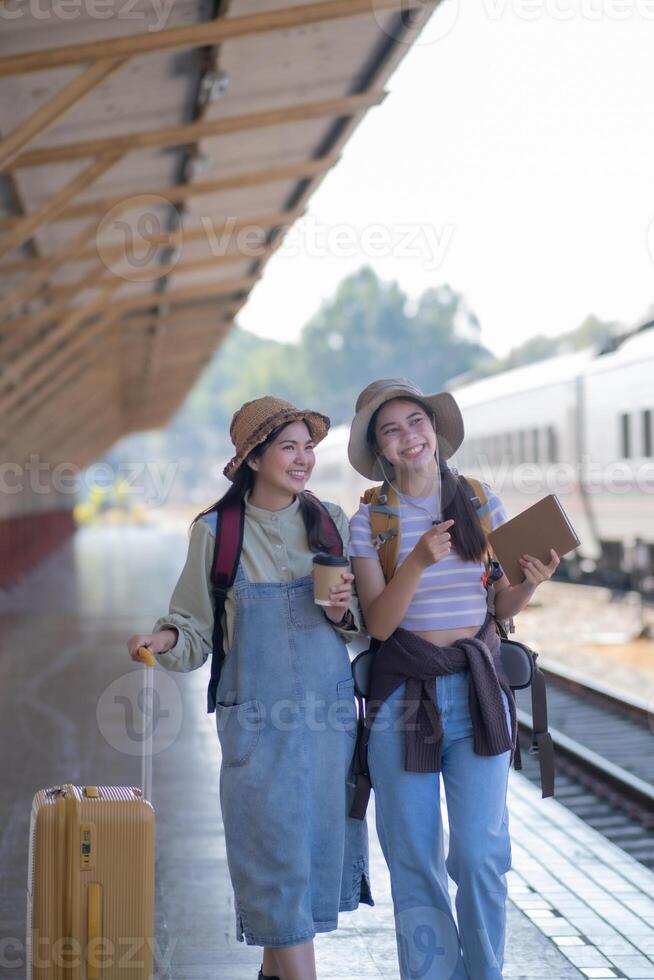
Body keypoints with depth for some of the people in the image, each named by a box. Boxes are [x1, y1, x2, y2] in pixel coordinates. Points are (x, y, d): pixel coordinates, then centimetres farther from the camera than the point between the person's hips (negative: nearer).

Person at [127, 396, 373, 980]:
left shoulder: (330, 521, 6)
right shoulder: (216, 532, -2)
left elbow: (363, 620, 14)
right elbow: (198, 626, 1)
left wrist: (341, 612, -7)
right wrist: (166, 637, -19)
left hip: (330, 711, 3)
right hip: (258, 718, -3)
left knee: (320, 842, 8)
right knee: (278, 851, -6)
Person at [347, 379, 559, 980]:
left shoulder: (483, 503, 5)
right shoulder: (370, 521, 0)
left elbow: (504, 607, 10)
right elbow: (378, 622, -9)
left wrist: (531, 583, -12)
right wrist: (418, 561, -24)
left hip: (479, 689, 1)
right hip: (403, 697, 0)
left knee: (481, 854, -5)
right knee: (415, 859, 3)